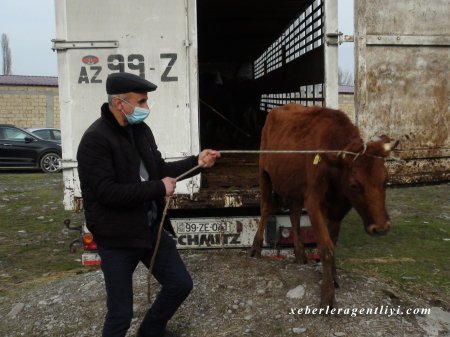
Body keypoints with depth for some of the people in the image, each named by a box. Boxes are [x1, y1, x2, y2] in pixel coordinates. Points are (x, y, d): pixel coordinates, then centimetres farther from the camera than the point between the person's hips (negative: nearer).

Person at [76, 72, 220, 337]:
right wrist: (159, 188, -21)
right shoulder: (95, 140, -19)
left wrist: (197, 162, 0)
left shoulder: (140, 129, 4)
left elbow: (159, 169, 14)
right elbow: (107, 192, -26)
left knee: (181, 284, 17)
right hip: (117, 238, -7)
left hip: (152, 228, 8)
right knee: (121, 313, 3)